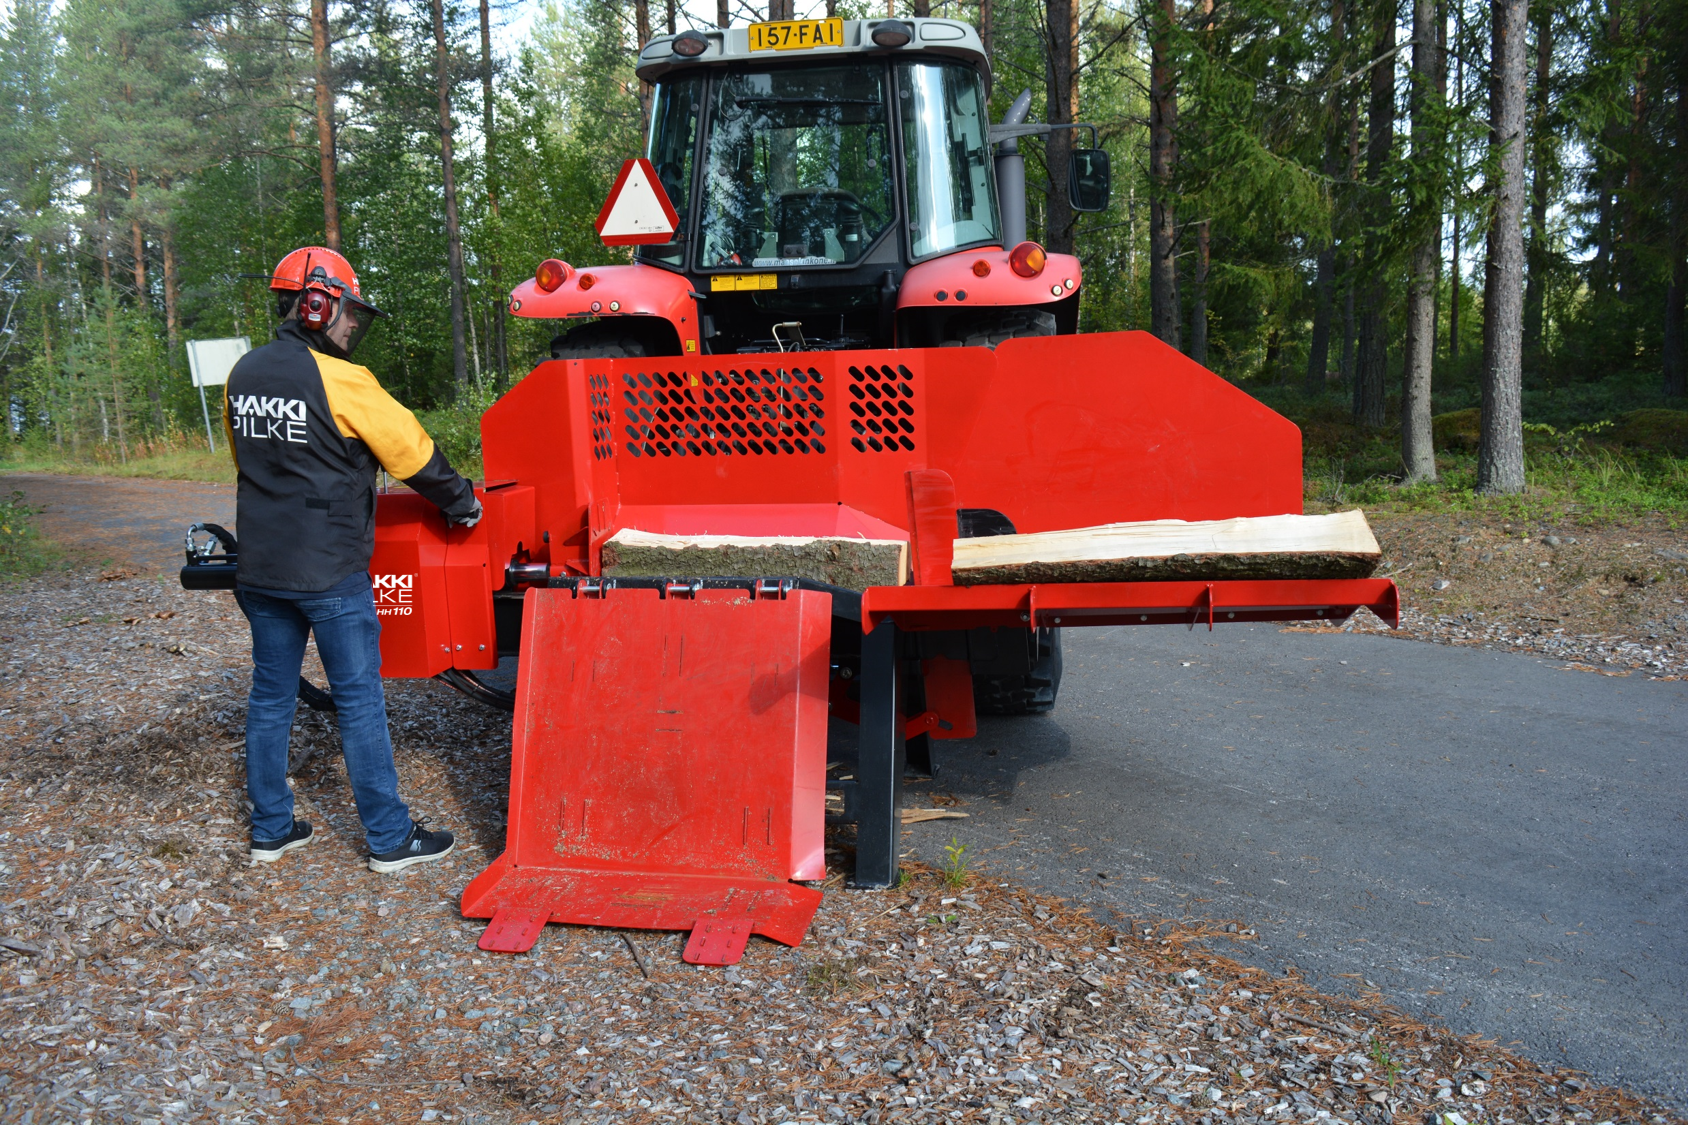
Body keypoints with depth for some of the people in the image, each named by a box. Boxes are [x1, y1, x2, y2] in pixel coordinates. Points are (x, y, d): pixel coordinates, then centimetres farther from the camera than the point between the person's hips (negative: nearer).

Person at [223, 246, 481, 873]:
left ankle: (271, 831, 25)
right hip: (329, 572, -7)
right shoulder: (339, 380, -15)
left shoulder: (243, 376, 7)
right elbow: (411, 451, -8)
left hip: (260, 567, 7)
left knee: (271, 696, 15)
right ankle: (390, 839, 9)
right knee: (359, 701, 1)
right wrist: (461, 503, 6)